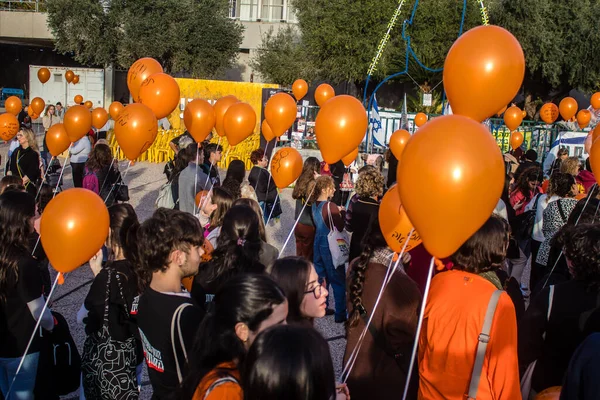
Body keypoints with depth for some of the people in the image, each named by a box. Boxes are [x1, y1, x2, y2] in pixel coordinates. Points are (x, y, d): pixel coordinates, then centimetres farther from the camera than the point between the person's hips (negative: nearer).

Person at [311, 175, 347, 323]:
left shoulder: (314, 204, 3)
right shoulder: (331, 206, -20)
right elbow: (340, 227, -18)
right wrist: (341, 213, -5)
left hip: (318, 241, 8)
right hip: (330, 244, -8)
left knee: (320, 276, 18)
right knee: (338, 280, 2)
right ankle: (340, 314, 7)